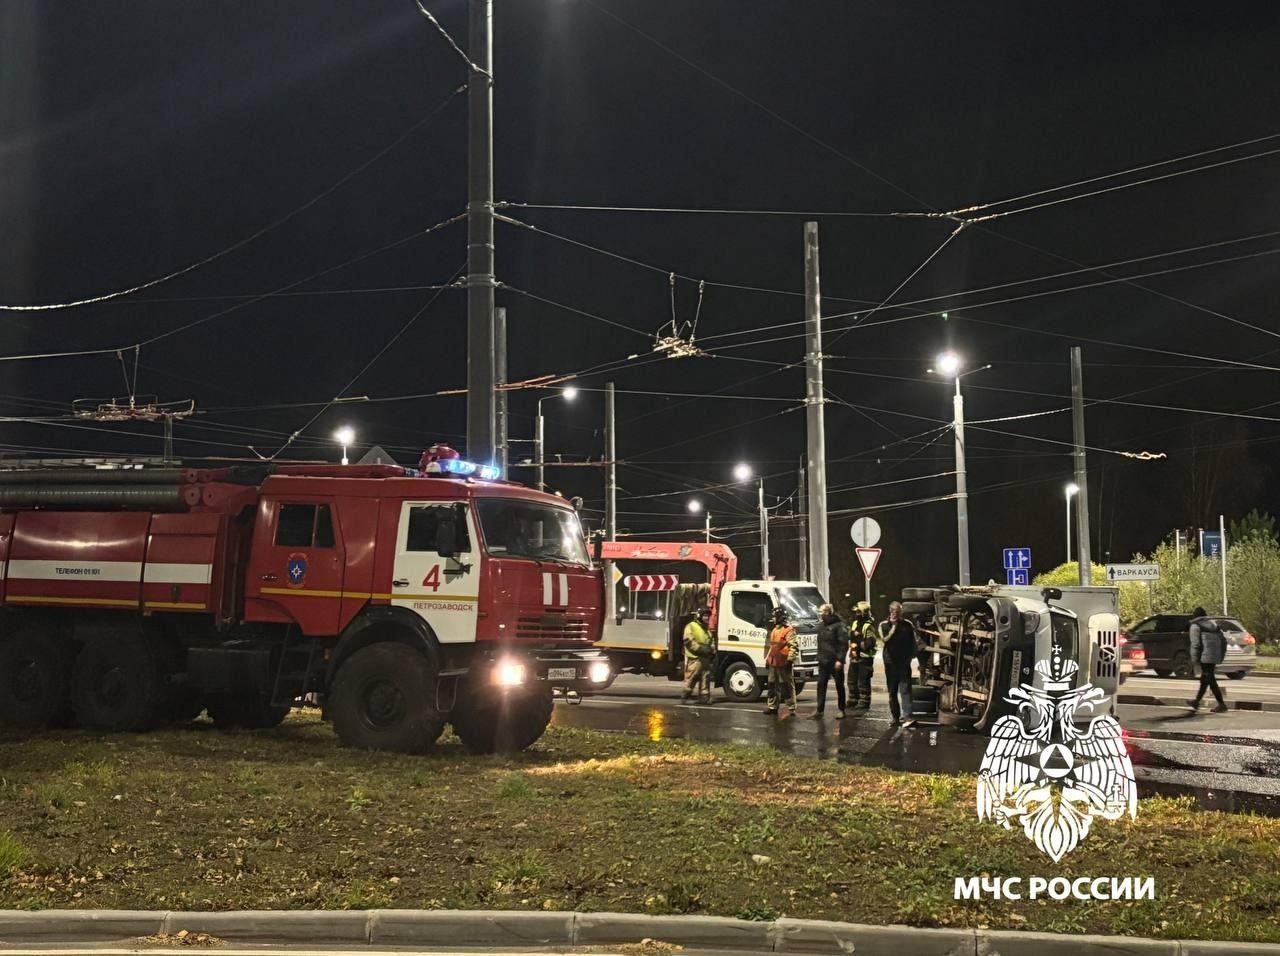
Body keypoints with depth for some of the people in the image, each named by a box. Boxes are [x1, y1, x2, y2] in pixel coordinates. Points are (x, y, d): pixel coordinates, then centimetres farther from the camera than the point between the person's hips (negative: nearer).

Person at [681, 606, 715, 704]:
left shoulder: (707, 629, 23)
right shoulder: (691, 626, -3)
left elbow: (711, 642, 24)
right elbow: (689, 642, -13)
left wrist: (712, 651, 3)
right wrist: (701, 649, -20)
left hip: (705, 658, 7)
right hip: (694, 658, -7)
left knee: (705, 678, 6)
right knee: (690, 679, -8)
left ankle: (704, 696, 10)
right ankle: (684, 697, -2)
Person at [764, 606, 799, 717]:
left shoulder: (789, 630, -11)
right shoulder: (774, 630, 19)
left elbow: (794, 646, -18)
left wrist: (790, 659, -23)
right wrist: (767, 659, 24)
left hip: (783, 663, -9)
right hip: (773, 663, 9)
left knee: (787, 686, -6)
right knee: (772, 685, 14)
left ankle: (791, 709, -4)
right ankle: (772, 706, 24)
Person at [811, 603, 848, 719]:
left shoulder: (839, 625, -11)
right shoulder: (821, 626, 13)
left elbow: (844, 644, -15)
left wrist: (840, 659, -20)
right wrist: (819, 657, 13)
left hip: (835, 662, -7)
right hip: (823, 662, 7)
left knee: (839, 686, 5)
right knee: (821, 685, 2)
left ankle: (841, 710, 14)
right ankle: (819, 710, 3)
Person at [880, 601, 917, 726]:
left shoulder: (907, 624, 6)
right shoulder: (884, 625, 4)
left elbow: (913, 641, 10)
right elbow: (885, 638, -14)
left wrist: (912, 655, 2)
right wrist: (894, 626, -13)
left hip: (904, 663, -2)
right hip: (890, 662, 2)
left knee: (905, 689, -12)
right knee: (892, 692, 8)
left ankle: (908, 717, -20)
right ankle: (895, 717, 17)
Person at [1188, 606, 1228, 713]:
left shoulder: (1195, 626, -1)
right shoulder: (1213, 624, 20)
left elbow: (1195, 644, -11)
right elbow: (1223, 640, 16)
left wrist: (1194, 660, -7)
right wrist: (1221, 656, 18)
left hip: (1205, 657, -8)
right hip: (1215, 657, 8)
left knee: (1211, 681, -6)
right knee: (1205, 680, 18)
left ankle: (1222, 705, -11)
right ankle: (1196, 702, 29)